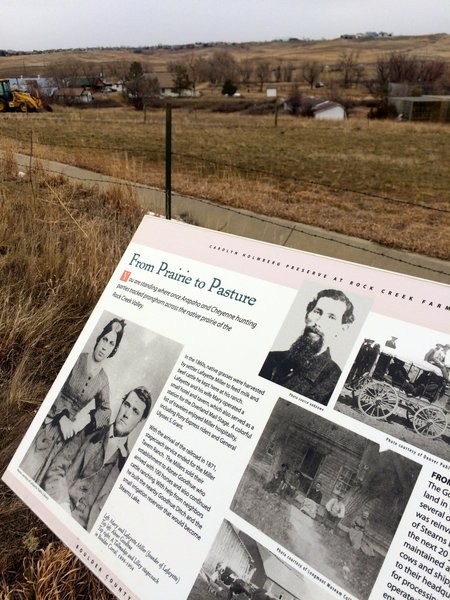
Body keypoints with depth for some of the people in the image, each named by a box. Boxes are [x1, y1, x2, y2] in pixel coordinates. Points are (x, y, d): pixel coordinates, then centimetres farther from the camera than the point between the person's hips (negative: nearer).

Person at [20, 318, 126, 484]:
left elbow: (105, 410, 10)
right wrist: (61, 417, -19)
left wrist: (87, 418, -8)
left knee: (39, 469, 5)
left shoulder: (103, 380, 1)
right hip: (50, 419, -3)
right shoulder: (77, 359, -11)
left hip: (66, 427, 3)